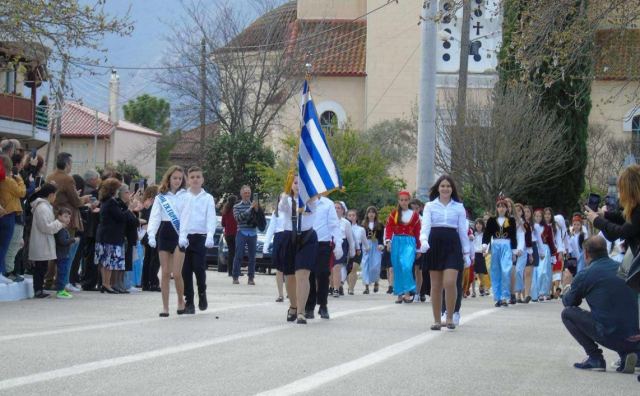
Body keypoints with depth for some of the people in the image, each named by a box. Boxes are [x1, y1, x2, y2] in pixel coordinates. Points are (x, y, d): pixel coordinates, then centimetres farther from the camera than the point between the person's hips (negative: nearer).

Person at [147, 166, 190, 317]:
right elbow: (155, 217, 1)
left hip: (180, 234, -2)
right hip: (164, 234, 2)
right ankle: (165, 307, 6)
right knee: (165, 273, 2)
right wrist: (151, 234, -13)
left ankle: (181, 301, 13)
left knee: (176, 273, -10)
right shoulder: (161, 197, 7)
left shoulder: (186, 197, 3)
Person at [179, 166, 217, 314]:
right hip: (184, 238, 1)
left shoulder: (208, 198, 5)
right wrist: (181, 236, -15)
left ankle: (202, 293, 14)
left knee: (199, 268, -12)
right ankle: (189, 302, 8)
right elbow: (179, 217, 0)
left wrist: (210, 236, -19)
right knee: (186, 271, 1)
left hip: (201, 237, -1)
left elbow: (211, 219, -3)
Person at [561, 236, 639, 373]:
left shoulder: (585, 275, -1)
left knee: (568, 313, 11)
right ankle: (627, 353, 12)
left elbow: (568, 302, 15)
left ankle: (594, 357, 6)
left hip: (610, 335, -5)